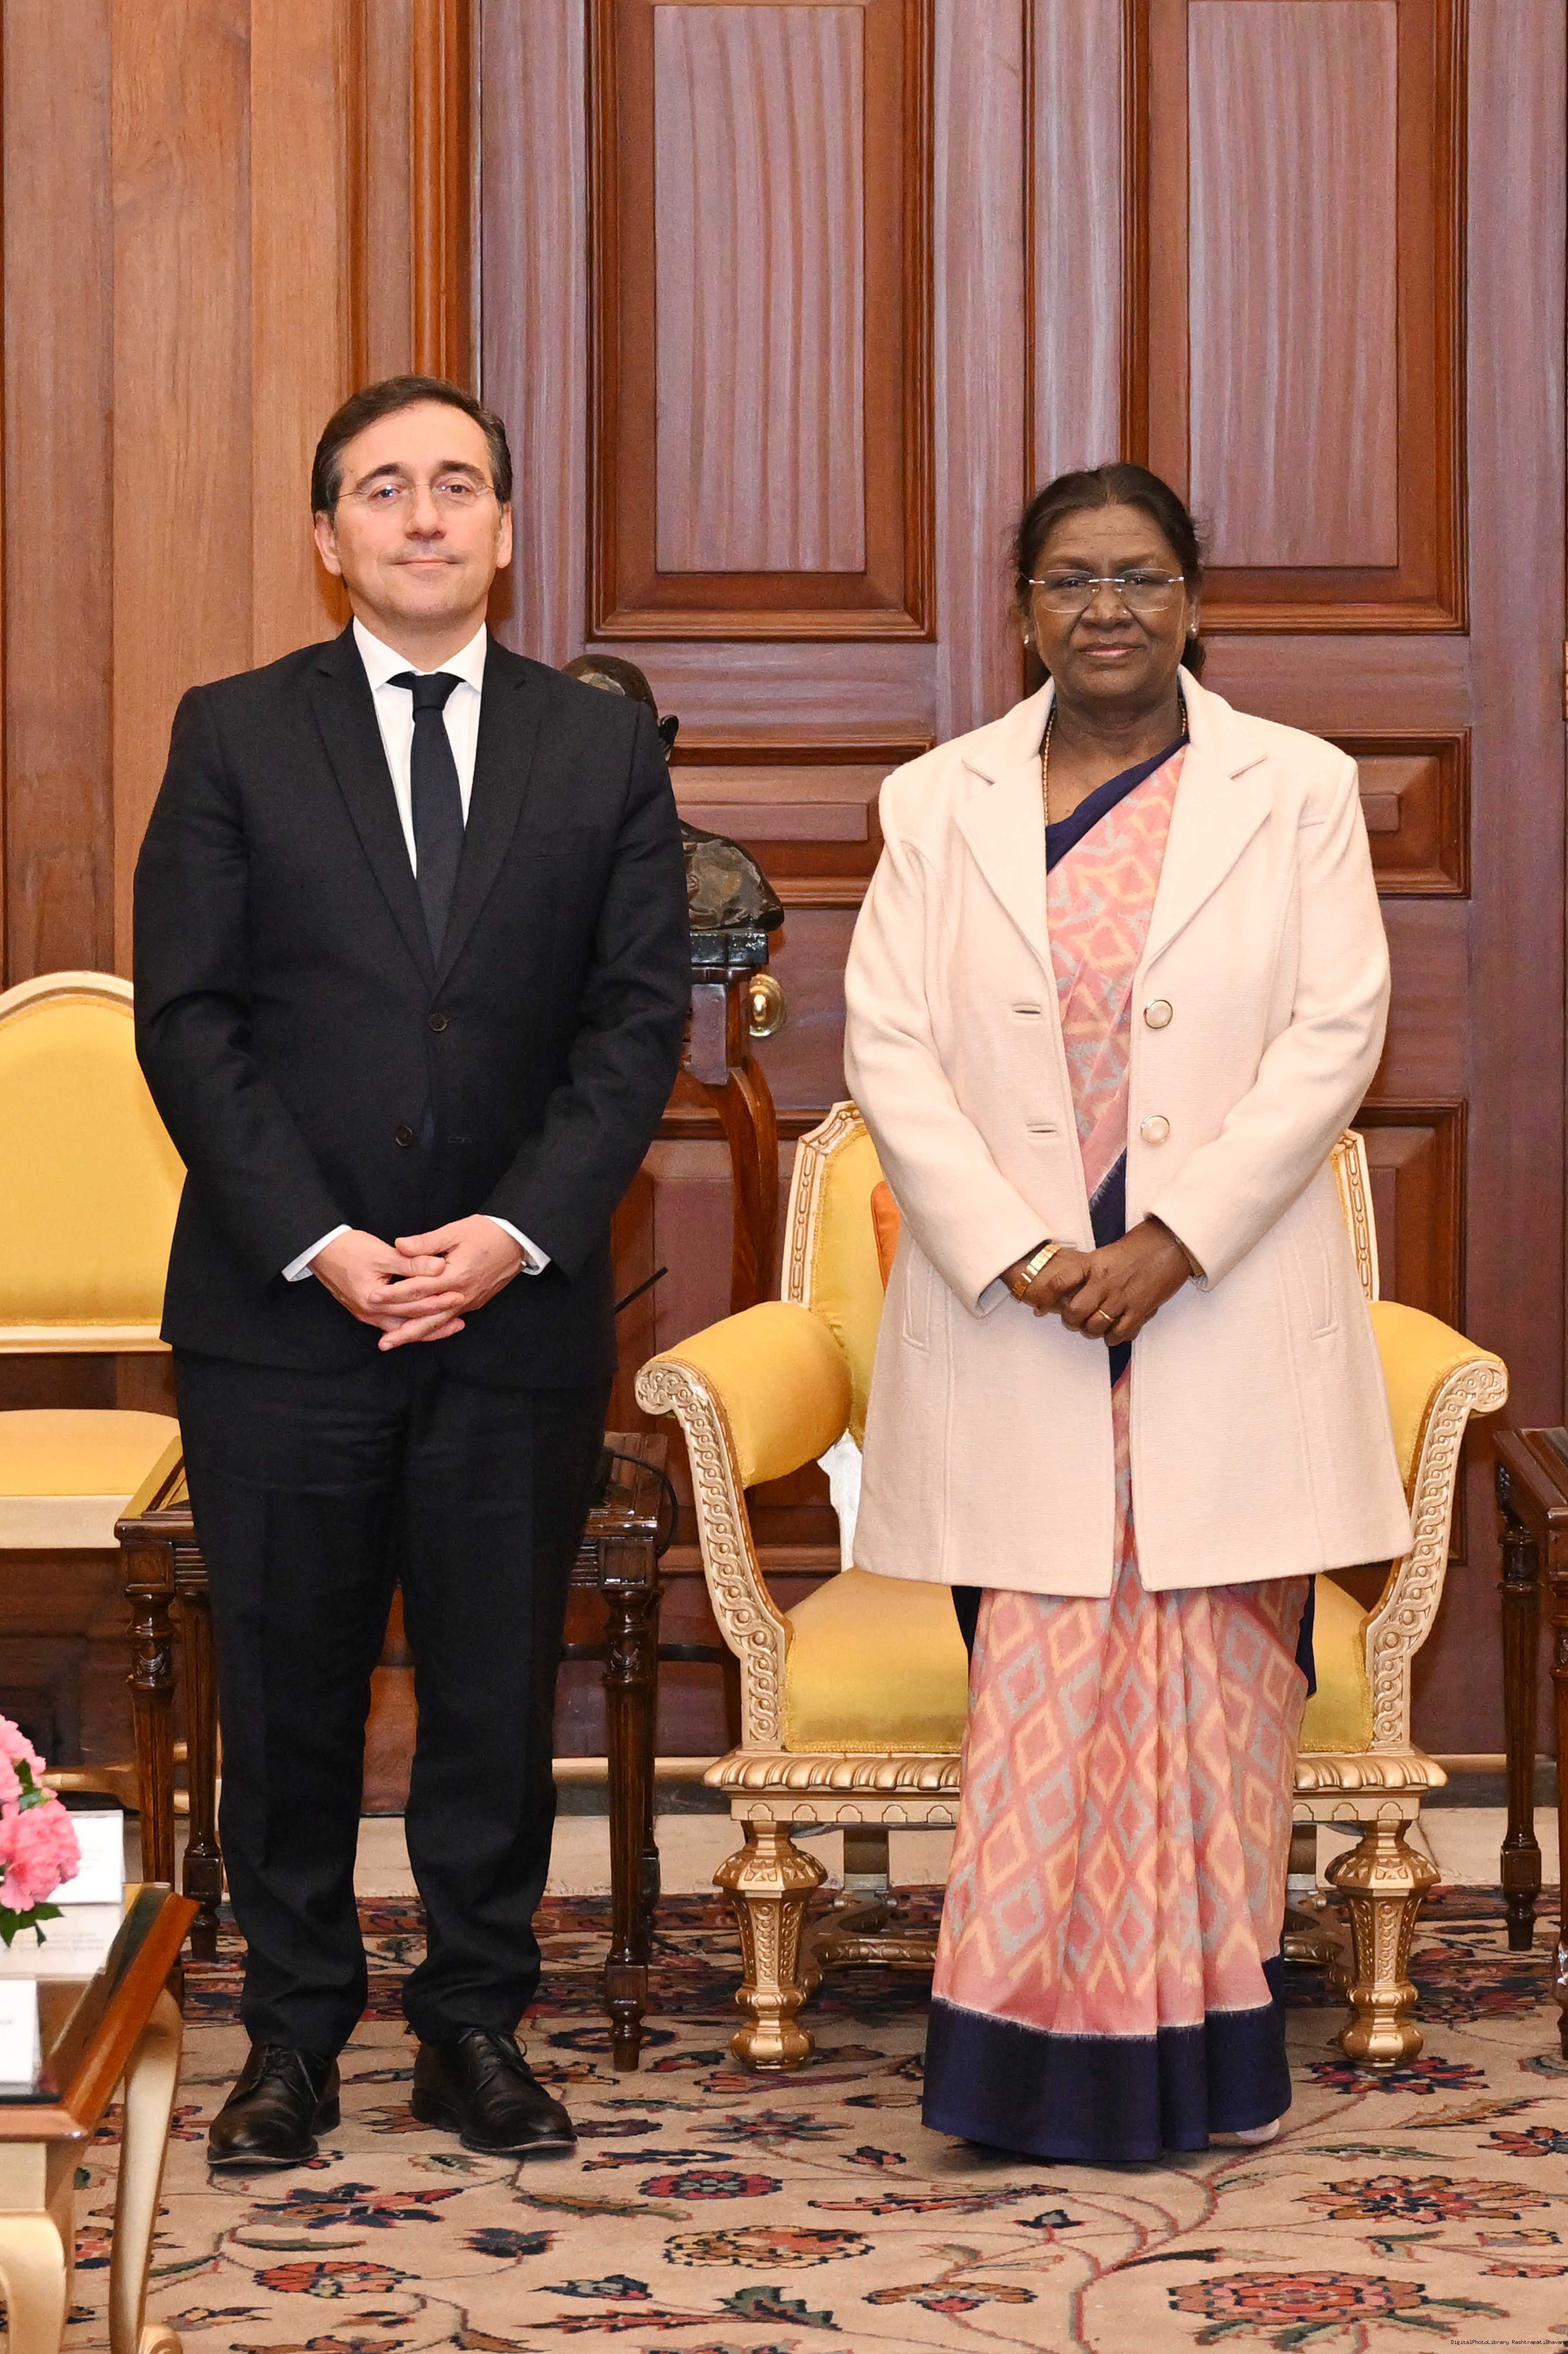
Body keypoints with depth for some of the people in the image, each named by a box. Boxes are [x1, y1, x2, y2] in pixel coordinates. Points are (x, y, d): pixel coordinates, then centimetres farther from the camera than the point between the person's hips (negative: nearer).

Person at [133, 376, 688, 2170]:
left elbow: (639, 1022, 2)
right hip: (282, 1305, -1)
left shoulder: (603, 751, 8)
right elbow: (187, 1018, -2)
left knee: (499, 1692, 6)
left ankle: (476, 2028, 19)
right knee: (287, 1690, 6)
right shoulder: (234, 737, 4)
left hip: (519, 1311, 1)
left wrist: (510, 1236, -11)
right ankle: (294, 2036, 18)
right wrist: (323, 1246, -11)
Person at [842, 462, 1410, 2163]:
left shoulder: (1295, 792, 5)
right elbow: (889, 1047, 1)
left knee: (1216, 1683, 2)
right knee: (1034, 1688, -1)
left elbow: (1334, 1034, -3)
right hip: (1009, 1320, 1)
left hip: (1228, 1313, -1)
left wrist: (1178, 1238, -13)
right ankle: (1040, 2050, 7)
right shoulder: (939, 804, 8)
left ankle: (1207, 2053, 11)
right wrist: (1012, 1254, -11)